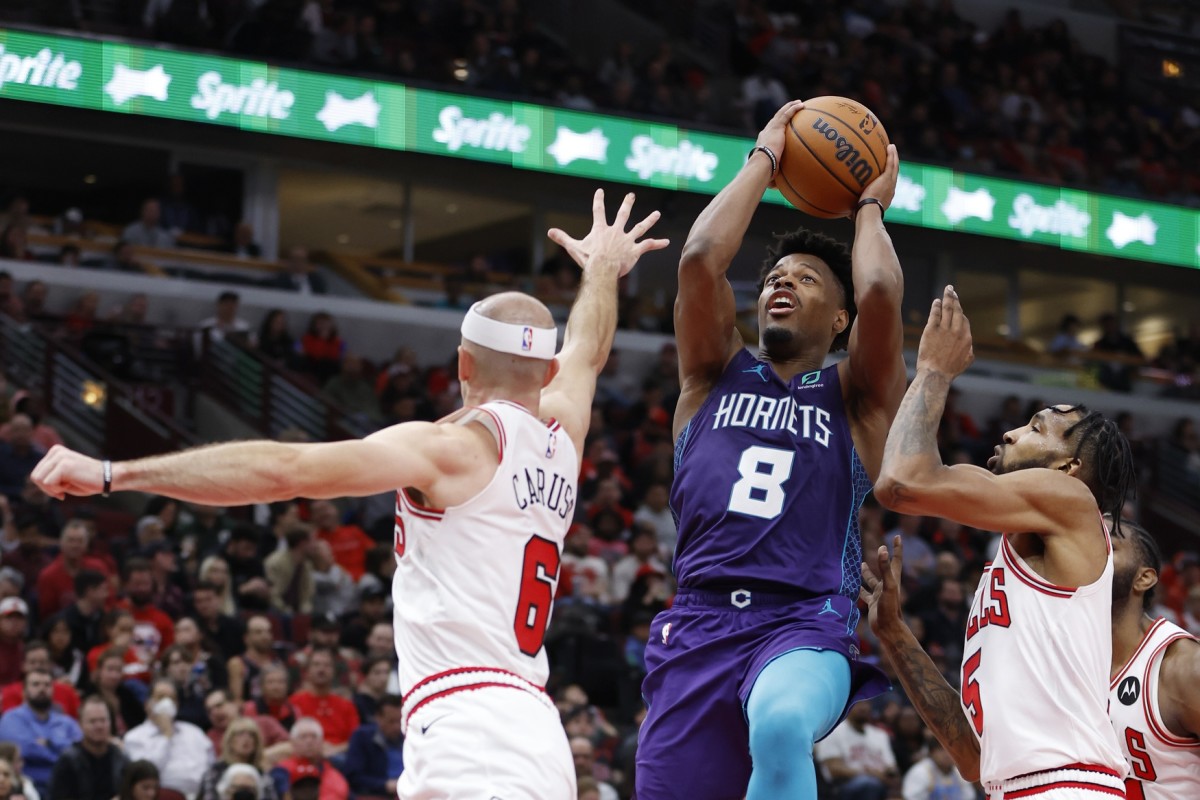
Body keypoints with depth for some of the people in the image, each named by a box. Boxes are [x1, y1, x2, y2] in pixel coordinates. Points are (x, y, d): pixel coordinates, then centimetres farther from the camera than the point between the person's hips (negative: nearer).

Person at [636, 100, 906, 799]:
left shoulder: (856, 398, 14)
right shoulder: (716, 376, 20)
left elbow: (881, 294, -5)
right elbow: (701, 260, 4)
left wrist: (871, 204, 14)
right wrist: (765, 159, 14)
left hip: (807, 627, -3)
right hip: (699, 624, 3)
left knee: (781, 728, -37)